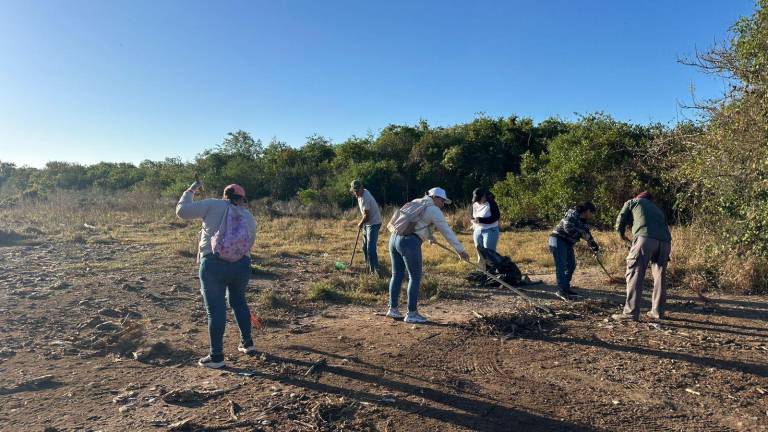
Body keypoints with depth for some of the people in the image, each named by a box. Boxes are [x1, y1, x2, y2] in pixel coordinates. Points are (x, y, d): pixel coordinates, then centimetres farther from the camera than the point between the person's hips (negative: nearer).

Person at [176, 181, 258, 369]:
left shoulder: (214, 205, 0)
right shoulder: (249, 217, 12)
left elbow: (182, 211, -2)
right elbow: (249, 243, 14)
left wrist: (190, 191, 12)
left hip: (214, 264, -4)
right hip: (242, 265, 4)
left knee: (216, 309, 4)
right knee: (238, 301, 24)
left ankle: (216, 356, 10)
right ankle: (248, 344, 32)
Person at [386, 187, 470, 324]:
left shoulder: (416, 202, 22)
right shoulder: (434, 211, -2)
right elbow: (447, 232, -1)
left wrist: (430, 236, 52)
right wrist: (460, 250, 6)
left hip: (394, 238, 9)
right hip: (409, 242, -8)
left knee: (397, 275, 15)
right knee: (415, 277, 2)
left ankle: (393, 309, 22)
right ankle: (411, 314, 6)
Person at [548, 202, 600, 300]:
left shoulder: (585, 222, 12)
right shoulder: (573, 214, -15)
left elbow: (588, 235, 18)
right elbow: (568, 228, -29)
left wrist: (594, 247, 6)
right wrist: (581, 234, -25)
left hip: (568, 243, 10)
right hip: (558, 240, -10)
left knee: (571, 265, 13)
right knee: (561, 265, -13)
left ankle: (566, 288, 22)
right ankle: (561, 290, -15)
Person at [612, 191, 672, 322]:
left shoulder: (632, 202, 24)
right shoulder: (657, 209, 36)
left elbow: (620, 222, 16)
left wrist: (622, 235, 35)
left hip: (645, 238, -5)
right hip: (665, 241, 6)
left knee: (635, 274, -5)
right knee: (660, 276, 17)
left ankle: (631, 312, -10)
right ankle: (657, 311, 22)